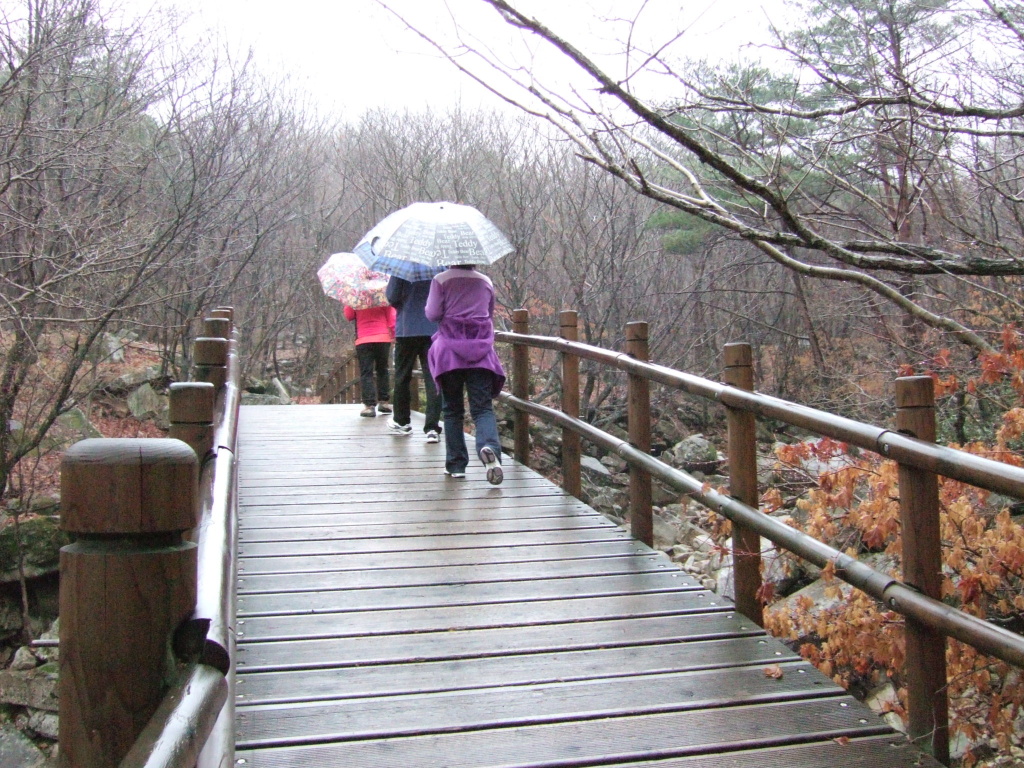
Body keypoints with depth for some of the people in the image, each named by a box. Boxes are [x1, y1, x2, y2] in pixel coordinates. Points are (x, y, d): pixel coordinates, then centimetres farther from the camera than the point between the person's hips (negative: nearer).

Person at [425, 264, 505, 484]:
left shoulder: (441, 280, 0)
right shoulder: (486, 282, 13)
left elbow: (433, 314, -3)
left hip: (450, 352, -2)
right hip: (481, 351, 2)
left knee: (452, 410, 8)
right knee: (483, 407, -3)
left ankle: (456, 464, 7)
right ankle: (489, 446, -33)